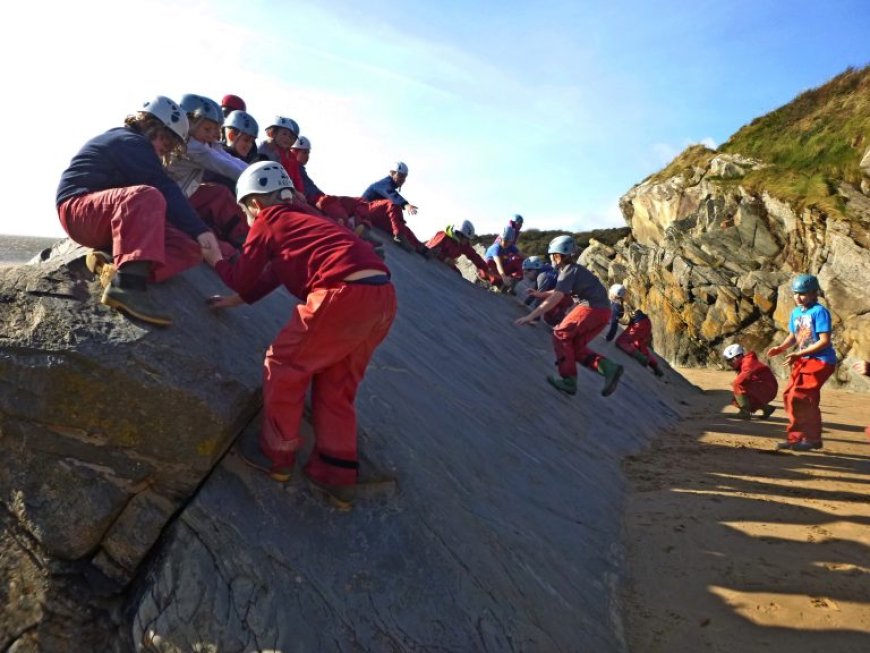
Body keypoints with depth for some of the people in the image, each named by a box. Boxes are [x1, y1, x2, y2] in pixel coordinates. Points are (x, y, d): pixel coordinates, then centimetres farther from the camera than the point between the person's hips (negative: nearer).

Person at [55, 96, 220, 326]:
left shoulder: (126, 142, 23)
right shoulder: (131, 141, -8)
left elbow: (164, 192, 15)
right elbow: (165, 190, -18)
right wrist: (198, 230, -22)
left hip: (111, 224, 9)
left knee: (189, 248, -9)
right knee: (146, 196, -40)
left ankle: (113, 267, -22)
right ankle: (127, 284, -49)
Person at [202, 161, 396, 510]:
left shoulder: (267, 220, 10)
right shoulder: (301, 221, 32)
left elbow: (243, 279, 16)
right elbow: (275, 273, 38)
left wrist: (216, 260, 35)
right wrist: (235, 300, 45)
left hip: (344, 295, -8)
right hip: (384, 296, 8)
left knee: (283, 366, 11)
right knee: (336, 387, 18)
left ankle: (277, 453, 21)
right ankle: (337, 476, 23)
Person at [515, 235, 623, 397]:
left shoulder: (568, 271, -10)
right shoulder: (574, 269, 19)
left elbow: (555, 298, -20)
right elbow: (560, 291, 35)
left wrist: (531, 316, -21)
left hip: (592, 309, -9)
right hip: (602, 311, 9)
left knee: (560, 335, 0)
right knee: (575, 347, 12)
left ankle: (568, 379, -2)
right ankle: (608, 367, -4)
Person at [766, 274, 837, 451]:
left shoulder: (819, 311, -14)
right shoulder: (795, 312, 10)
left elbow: (824, 341, -18)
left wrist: (799, 354, -23)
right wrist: (781, 348, -3)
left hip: (821, 360, -8)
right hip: (803, 360, 8)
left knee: (799, 398, -13)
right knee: (789, 396, 8)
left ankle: (812, 439, 1)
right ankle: (796, 437, 20)